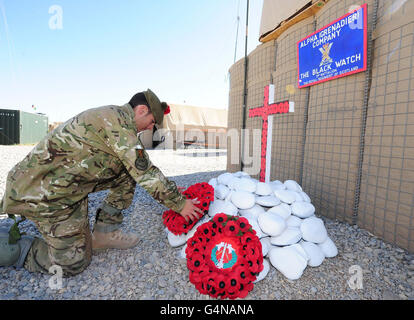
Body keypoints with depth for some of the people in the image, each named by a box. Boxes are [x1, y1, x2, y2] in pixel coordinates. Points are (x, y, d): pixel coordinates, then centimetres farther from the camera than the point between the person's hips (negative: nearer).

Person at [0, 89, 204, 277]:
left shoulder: (113, 115, 11)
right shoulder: (119, 118, -19)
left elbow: (137, 169, 16)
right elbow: (145, 172, -23)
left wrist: (170, 189, 15)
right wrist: (179, 203, -13)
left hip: (67, 181, 10)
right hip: (43, 191, -10)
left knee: (128, 175, 6)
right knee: (74, 262, 1)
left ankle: (104, 233, 11)